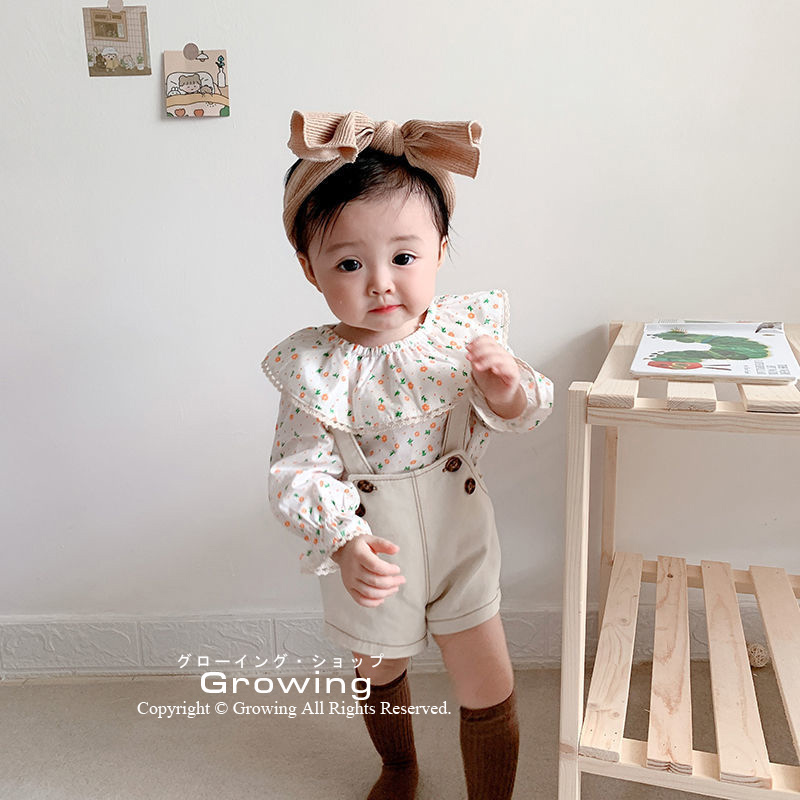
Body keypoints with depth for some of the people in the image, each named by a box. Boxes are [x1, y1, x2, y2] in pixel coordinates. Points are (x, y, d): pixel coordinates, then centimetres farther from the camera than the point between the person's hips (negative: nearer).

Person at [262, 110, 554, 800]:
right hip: (372, 558, 0)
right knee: (381, 674, 25)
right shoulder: (313, 366, -21)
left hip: (461, 538, 1)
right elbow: (300, 474, -20)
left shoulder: (466, 326, -13)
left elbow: (523, 416, -4)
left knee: (490, 691, 9)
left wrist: (507, 386, -27)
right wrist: (344, 543, -37)